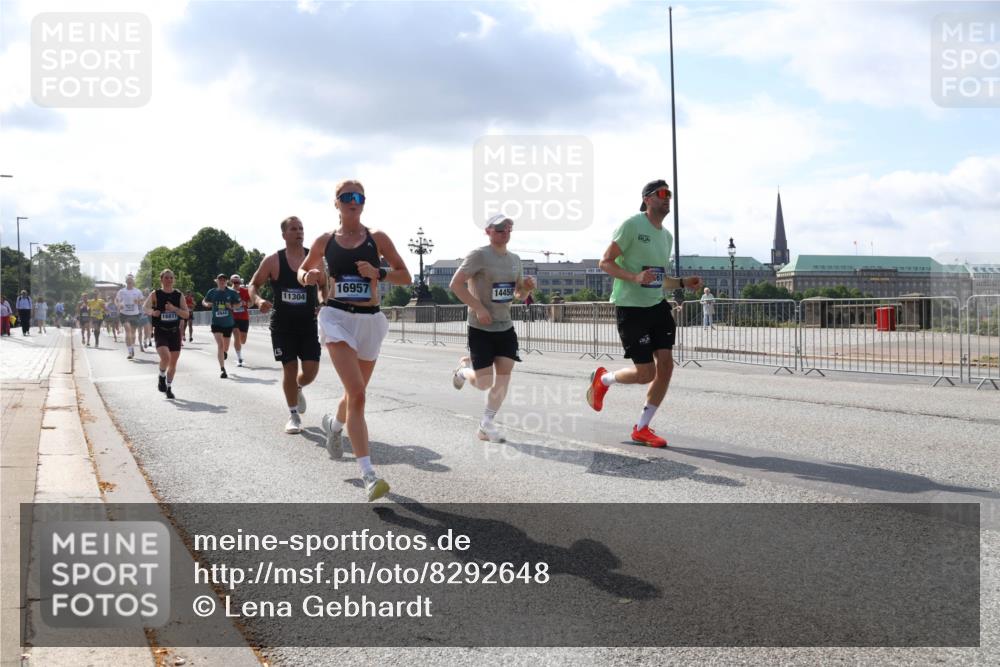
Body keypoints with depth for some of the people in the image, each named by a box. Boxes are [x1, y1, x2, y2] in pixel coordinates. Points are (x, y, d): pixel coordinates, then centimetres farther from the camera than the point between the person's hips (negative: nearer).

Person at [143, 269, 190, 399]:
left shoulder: (178, 295, 4)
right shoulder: (155, 294, -1)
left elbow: (186, 314, 0)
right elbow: (144, 308, -3)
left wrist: (174, 309, -16)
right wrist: (152, 312, -24)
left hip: (175, 331, 3)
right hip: (160, 332, -3)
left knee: (173, 362, 8)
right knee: (165, 357, -24)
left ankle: (169, 388, 27)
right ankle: (161, 377, 7)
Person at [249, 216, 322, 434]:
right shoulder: (273, 261, -4)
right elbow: (253, 285, 3)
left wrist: (322, 304, -9)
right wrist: (258, 300, -18)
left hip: (308, 323, 2)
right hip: (282, 324, -2)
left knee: (311, 370, -4)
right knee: (289, 368, -1)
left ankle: (298, 388, 32)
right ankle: (293, 415, 16)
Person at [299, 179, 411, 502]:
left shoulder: (378, 238, 3)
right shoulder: (325, 240, 4)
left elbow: (405, 276, 4)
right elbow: (303, 270, 18)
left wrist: (377, 273, -14)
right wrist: (308, 277, -5)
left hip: (369, 321, 2)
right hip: (337, 317, -2)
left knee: (355, 394, 17)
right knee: (357, 394, -19)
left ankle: (334, 424, 54)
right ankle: (368, 474, -20)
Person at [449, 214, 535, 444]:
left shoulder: (514, 259, 10)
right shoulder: (479, 255, -12)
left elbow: (519, 294, 20)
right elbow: (456, 284, -15)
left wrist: (527, 287, -4)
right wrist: (478, 308, -22)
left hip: (505, 327, 6)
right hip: (481, 328, -6)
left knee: (504, 377, -1)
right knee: (484, 382, -5)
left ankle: (486, 425, 12)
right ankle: (464, 369, 31)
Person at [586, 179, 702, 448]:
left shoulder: (666, 236, 15)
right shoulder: (632, 225, -10)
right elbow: (605, 262, -13)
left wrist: (683, 283, 8)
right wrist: (635, 277, -27)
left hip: (657, 306, 8)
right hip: (630, 307, -7)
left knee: (666, 366, -3)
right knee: (645, 372, -7)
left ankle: (642, 429, 10)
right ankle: (603, 379, 25)